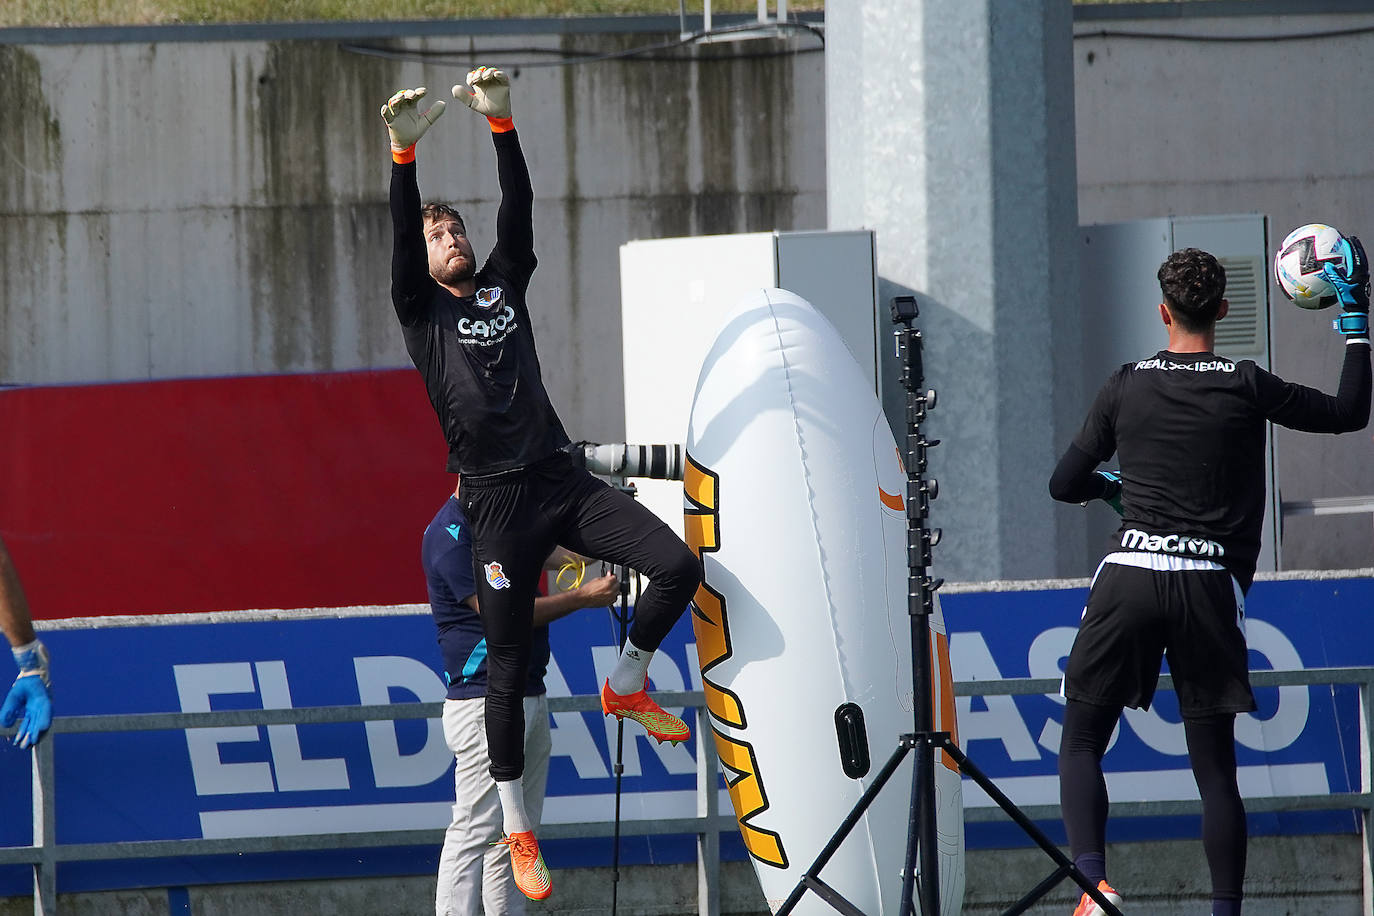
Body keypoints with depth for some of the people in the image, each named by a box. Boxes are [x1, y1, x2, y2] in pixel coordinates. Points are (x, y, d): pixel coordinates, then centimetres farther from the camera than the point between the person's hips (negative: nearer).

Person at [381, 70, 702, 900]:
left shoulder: (506, 286, 15)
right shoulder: (421, 310, 5)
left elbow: (519, 210, 4)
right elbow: (400, 238, -11)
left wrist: (503, 126, -6)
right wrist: (405, 157, -23)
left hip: (562, 480, 4)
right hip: (499, 501, -4)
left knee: (677, 565, -12)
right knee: (508, 662, -2)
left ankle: (626, 685, 13)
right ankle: (516, 827, 8)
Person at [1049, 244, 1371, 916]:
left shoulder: (1126, 387, 7)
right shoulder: (1245, 386, 3)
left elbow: (1064, 485, 15)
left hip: (1128, 575, 0)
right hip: (1208, 584, 0)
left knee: (1081, 742, 8)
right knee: (1214, 767, 5)